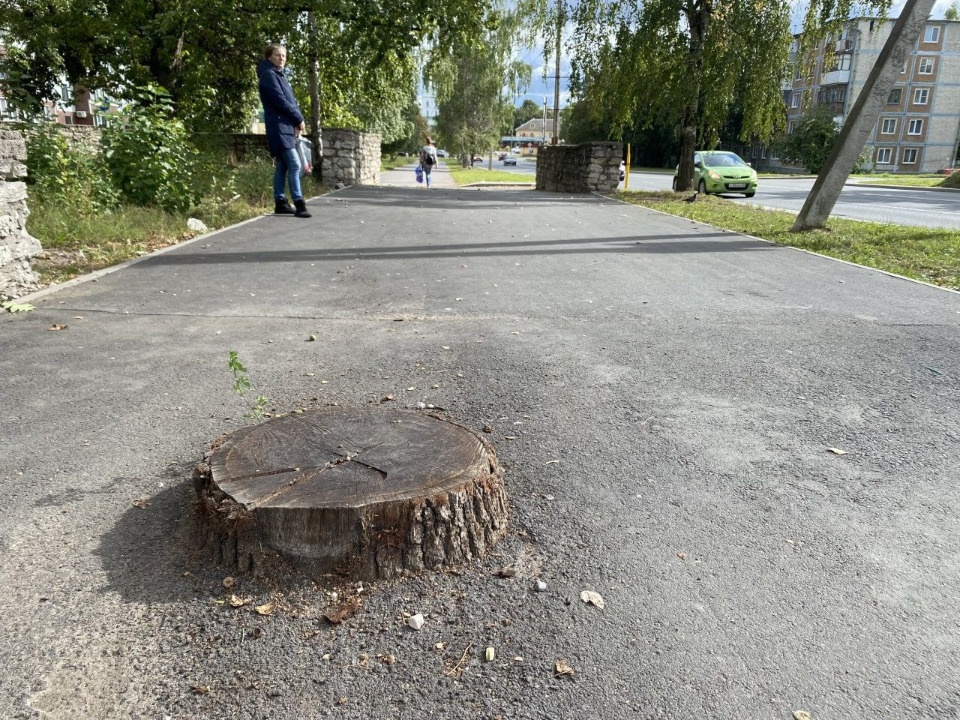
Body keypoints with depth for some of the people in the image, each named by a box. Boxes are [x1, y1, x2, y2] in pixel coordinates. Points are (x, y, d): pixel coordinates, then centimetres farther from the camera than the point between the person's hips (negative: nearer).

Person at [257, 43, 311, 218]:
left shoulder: (280, 75, 22)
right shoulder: (268, 74, -7)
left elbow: (291, 100, 15)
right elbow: (280, 101, -15)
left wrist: (297, 121, -1)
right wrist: (299, 119, -9)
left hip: (287, 126, 9)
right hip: (278, 126, -9)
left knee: (282, 166, 9)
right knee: (294, 164, -14)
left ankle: (280, 202, 13)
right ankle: (299, 204, -15)